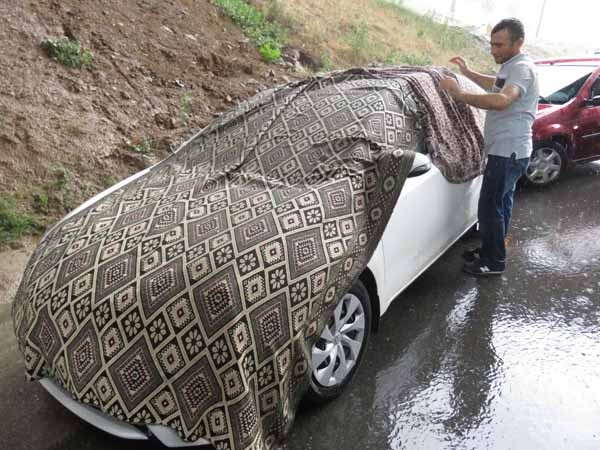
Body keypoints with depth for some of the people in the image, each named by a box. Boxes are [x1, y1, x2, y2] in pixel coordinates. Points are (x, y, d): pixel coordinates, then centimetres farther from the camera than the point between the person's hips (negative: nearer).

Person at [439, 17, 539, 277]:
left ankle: (495, 261, 7)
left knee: (490, 207, -6)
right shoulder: (510, 67, 15)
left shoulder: (522, 68, -18)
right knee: (501, 204, 19)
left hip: (508, 151, -11)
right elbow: (496, 86, 36)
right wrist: (467, 72, 26)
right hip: (507, 150, 11)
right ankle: (491, 251, 34)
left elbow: (502, 100, -37)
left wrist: (459, 95, -35)